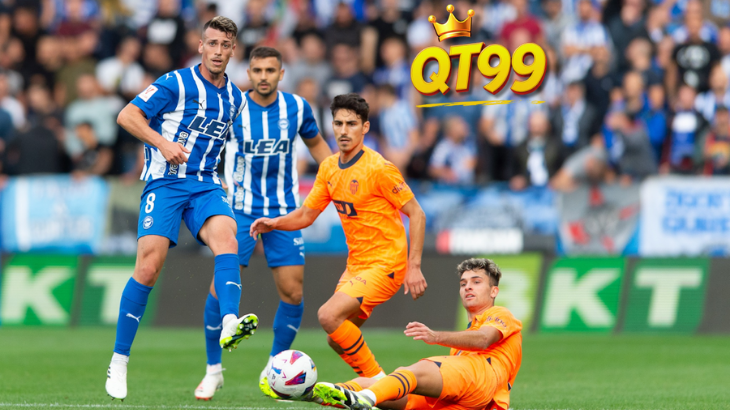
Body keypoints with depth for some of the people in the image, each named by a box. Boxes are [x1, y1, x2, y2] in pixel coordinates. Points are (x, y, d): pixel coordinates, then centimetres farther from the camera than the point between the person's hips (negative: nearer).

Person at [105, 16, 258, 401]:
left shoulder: (236, 99, 14)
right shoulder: (176, 84, -3)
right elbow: (127, 116, -7)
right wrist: (162, 142, -20)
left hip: (206, 185, 4)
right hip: (165, 182, -4)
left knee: (226, 236, -28)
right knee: (149, 265, -14)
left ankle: (230, 325, -49)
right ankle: (119, 362, -3)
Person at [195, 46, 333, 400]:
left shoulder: (297, 108, -2)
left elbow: (316, 143, 16)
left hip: (284, 212, 2)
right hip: (240, 210, -2)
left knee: (292, 292, -3)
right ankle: (213, 370, 4)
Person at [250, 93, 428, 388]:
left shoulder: (379, 169, -16)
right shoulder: (329, 168, 6)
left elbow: (416, 214, -14)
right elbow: (307, 214, 13)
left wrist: (414, 266, -19)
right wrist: (275, 223, -6)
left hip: (385, 264, -8)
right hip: (355, 264, 8)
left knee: (329, 316, -23)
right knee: (337, 339, 6)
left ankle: (377, 380, -11)